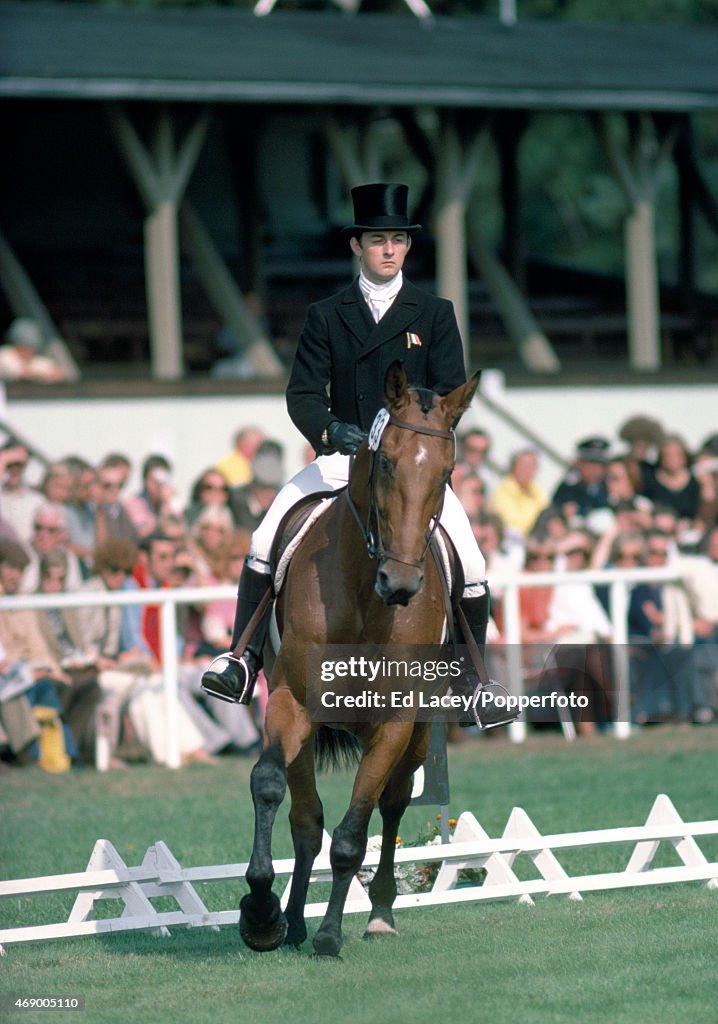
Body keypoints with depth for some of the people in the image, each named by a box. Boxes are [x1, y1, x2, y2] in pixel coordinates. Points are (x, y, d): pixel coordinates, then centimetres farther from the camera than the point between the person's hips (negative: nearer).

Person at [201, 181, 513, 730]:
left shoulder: (435, 314, 5)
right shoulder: (325, 317, 6)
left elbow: (452, 392, -3)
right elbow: (303, 394, -2)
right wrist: (330, 429, -24)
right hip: (343, 457, 1)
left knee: (470, 563, -14)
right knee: (266, 541, -18)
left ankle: (471, 680, 6)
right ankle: (245, 663, -13)